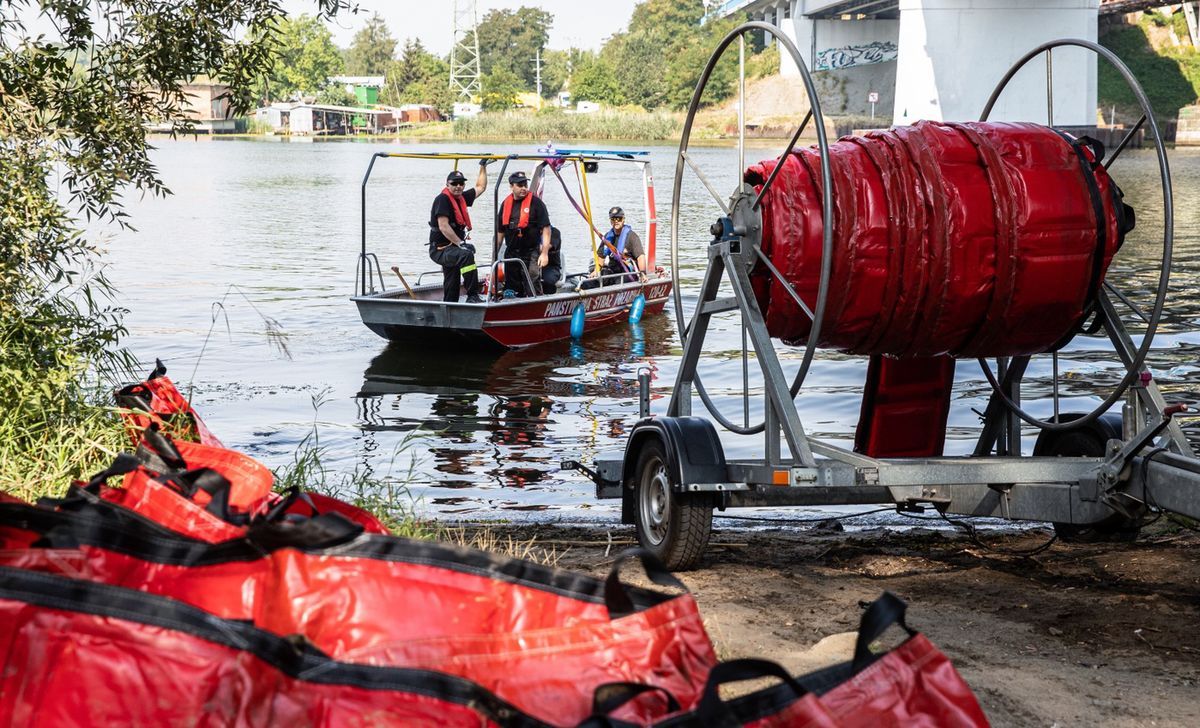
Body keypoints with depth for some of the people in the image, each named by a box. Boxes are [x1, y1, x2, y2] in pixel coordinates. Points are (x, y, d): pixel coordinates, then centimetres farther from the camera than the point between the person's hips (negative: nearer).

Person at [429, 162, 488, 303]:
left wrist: (483, 166, 26)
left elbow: (480, 187, 28)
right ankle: (472, 296, -39)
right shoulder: (442, 199, -13)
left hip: (451, 249, 10)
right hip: (440, 249, -10)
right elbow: (443, 227, -22)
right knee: (466, 254, -35)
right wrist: (460, 243, -26)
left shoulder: (461, 198, 11)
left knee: (451, 293, 11)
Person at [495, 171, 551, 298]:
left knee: (533, 292, -12)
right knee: (512, 290, 12)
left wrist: (544, 253, -15)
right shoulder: (505, 204, 9)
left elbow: (546, 229, -9)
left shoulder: (535, 202, -6)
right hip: (511, 254, 6)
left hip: (531, 254, -6)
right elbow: (500, 232, 17)